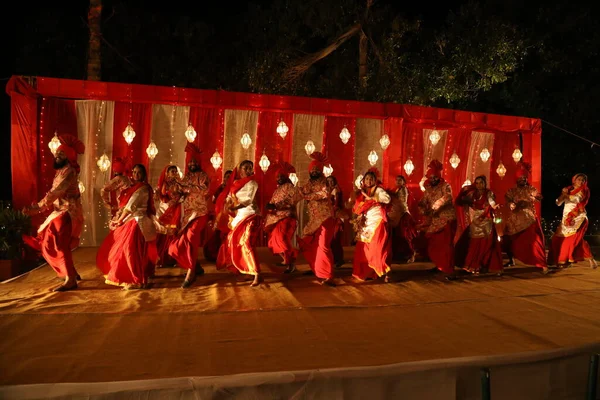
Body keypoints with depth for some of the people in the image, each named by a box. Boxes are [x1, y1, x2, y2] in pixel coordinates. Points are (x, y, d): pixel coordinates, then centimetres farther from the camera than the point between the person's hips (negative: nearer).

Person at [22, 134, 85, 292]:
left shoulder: (69, 171, -14)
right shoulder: (62, 171, 17)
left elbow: (54, 193, -21)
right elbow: (54, 194, 13)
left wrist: (37, 208, -20)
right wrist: (37, 207, 5)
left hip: (68, 213, -10)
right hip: (62, 212, 10)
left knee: (59, 246, -11)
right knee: (52, 244, 15)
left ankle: (70, 280, -8)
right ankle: (72, 273, 24)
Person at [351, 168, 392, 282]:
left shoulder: (378, 190, -2)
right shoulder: (363, 192, 15)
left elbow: (387, 199, -22)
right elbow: (358, 209, 17)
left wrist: (371, 198, -20)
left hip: (377, 222, -6)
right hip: (367, 224, 6)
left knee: (377, 249, -15)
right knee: (365, 249, 3)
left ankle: (385, 272, -10)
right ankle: (368, 272, 11)